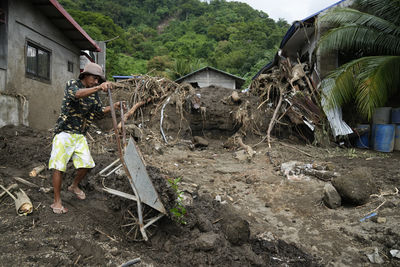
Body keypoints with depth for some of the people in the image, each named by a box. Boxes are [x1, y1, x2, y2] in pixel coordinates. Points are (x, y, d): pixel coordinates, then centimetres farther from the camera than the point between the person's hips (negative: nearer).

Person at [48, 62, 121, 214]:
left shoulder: (94, 94, 11)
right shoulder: (72, 84, -8)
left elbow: (99, 112, 15)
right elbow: (77, 94, -31)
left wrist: (113, 107, -3)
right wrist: (98, 88, -46)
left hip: (80, 135, 6)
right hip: (64, 132, -6)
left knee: (86, 164, 1)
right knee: (59, 166, -5)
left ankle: (74, 186, 30)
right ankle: (57, 202, 5)